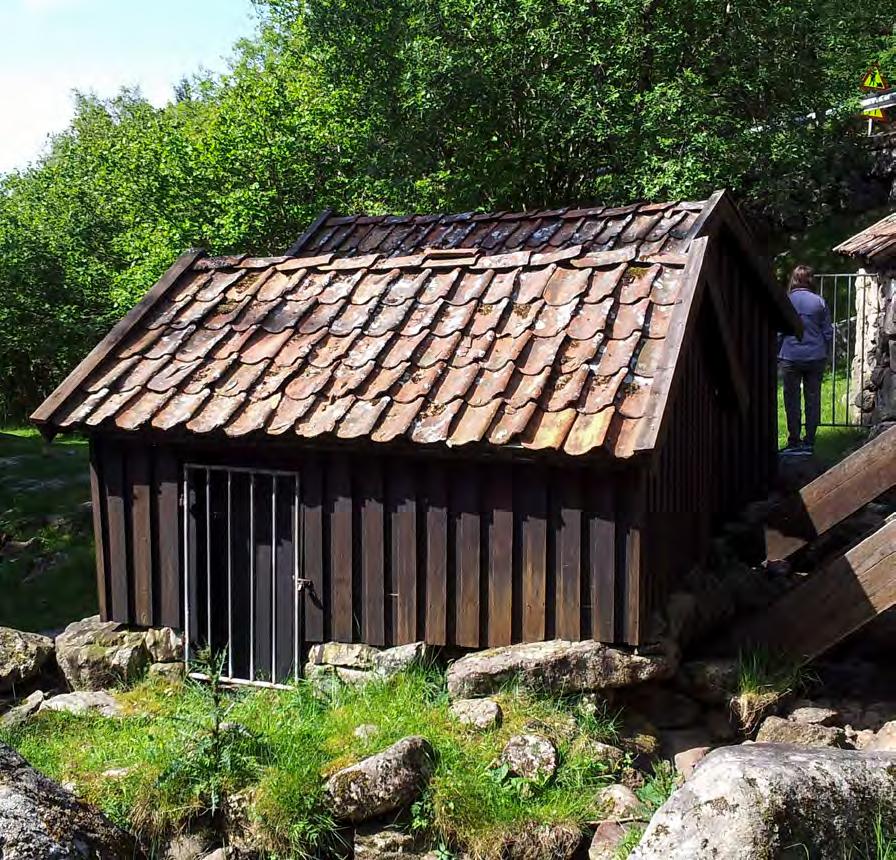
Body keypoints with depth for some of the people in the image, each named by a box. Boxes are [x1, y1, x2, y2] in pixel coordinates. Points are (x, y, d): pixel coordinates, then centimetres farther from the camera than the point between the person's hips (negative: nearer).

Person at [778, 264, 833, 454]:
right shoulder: (820, 302, 0)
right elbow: (828, 332, 4)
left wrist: (776, 356, 8)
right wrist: (826, 356, 14)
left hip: (790, 358, -1)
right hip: (816, 358, 2)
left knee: (792, 400, 6)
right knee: (813, 399, 7)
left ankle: (794, 441, 8)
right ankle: (809, 442, 9)